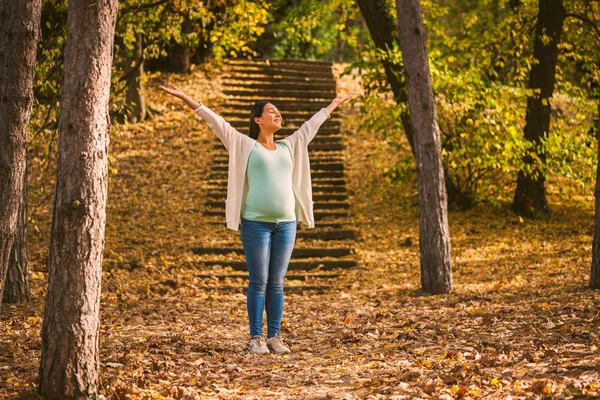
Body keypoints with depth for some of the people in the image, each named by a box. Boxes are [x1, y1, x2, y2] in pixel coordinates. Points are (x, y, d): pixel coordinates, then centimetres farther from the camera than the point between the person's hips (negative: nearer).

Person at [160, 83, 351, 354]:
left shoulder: (289, 146, 16)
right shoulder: (245, 146, 4)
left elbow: (310, 126, 28)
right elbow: (216, 122, -1)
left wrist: (333, 106, 40)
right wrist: (186, 99, -6)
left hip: (286, 223, 4)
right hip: (256, 223, -4)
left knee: (277, 282, 6)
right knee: (258, 282, -2)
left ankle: (274, 337, 12)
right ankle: (256, 338, 5)